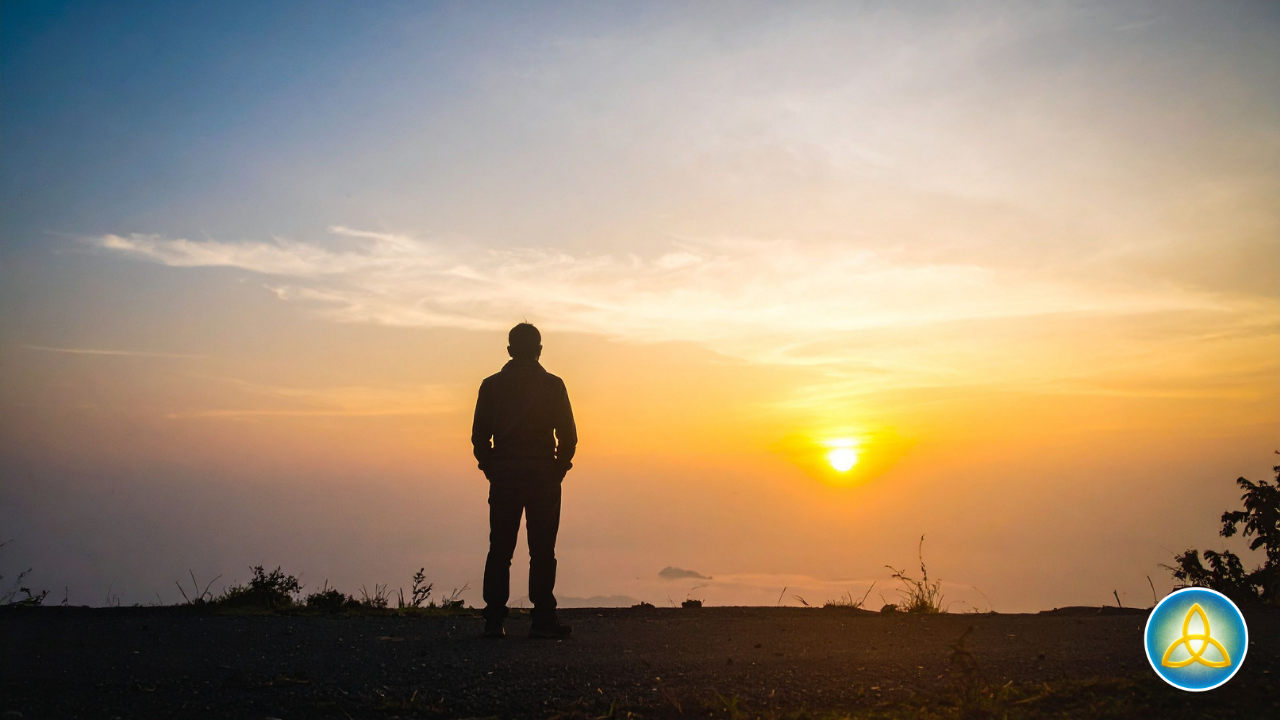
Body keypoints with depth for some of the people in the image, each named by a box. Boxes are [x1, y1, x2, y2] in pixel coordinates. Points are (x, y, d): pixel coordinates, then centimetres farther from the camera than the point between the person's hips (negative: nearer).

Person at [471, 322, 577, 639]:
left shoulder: (491, 385, 4)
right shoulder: (553, 385, -1)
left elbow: (479, 435, 3)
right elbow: (568, 435, -3)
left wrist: (491, 470, 13)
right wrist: (558, 469, 9)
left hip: (504, 477, 2)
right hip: (544, 476, -2)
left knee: (499, 550, 6)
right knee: (542, 551, 2)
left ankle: (494, 621, 5)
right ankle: (543, 620, 1)